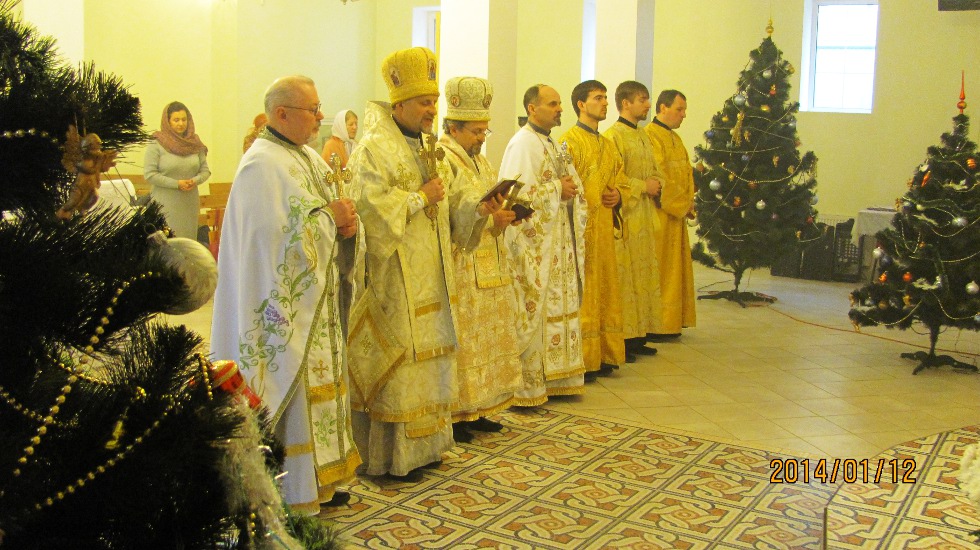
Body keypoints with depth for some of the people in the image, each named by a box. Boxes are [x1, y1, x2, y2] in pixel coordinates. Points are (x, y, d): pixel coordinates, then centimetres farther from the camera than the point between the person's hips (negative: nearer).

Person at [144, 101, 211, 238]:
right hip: (165, 205, -4)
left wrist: (195, 180, -9)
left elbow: (205, 170, 12)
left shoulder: (195, 144, 9)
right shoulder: (156, 145, -3)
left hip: (190, 205, 4)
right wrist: (177, 183, -14)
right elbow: (149, 174, -8)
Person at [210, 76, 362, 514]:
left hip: (319, 301, 9)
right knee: (292, 389, -3)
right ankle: (294, 498, 8)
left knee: (320, 385, 15)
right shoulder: (262, 165, -15)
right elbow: (279, 233, -25)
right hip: (287, 304, -9)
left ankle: (321, 478, 26)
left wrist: (348, 224, -7)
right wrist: (330, 215, -14)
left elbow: (334, 213, 15)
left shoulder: (308, 158, 14)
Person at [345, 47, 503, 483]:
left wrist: (478, 207, -5)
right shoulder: (373, 148, -12)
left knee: (426, 357, 14)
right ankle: (390, 457, 9)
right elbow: (371, 206, -23)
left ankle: (422, 443, 26)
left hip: (430, 277, 9)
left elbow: (453, 196, 14)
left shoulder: (429, 147, 14)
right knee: (396, 363, -2)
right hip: (393, 280, -8)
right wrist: (420, 197, -18)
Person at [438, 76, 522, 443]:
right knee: (460, 342, -4)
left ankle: (475, 410, 22)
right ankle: (453, 416, 7)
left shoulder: (479, 160, 17)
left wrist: (507, 213, 2)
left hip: (489, 270, 9)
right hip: (459, 270, -9)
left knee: (488, 340, 12)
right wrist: (488, 220, -22)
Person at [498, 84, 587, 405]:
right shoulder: (523, 143, -13)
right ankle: (524, 387, 4)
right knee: (531, 314, -5)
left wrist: (569, 188, 4)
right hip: (534, 245, -10)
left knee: (556, 310, 13)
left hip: (557, 244, 10)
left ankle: (550, 378, 23)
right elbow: (516, 192, -23)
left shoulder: (550, 143, 17)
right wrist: (558, 189, -16)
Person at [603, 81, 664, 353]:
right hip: (625, 216, -9)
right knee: (624, 277, -5)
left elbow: (656, 172, 21)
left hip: (645, 217, 9)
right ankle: (623, 338, 1)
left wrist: (656, 183, 0)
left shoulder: (644, 137, 18)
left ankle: (637, 335, 17)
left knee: (645, 274, 10)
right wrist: (643, 186, -12)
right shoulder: (613, 136, -10)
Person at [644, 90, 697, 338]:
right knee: (658, 270, -5)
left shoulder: (676, 138, 18)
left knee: (675, 268, 12)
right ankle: (656, 326, 2)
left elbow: (686, 173, 17)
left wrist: (688, 202, 2)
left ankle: (671, 322, 19)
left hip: (677, 214, 10)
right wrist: (681, 205, -11)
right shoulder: (650, 136, -13)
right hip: (659, 215, -9)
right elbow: (659, 177, -18)